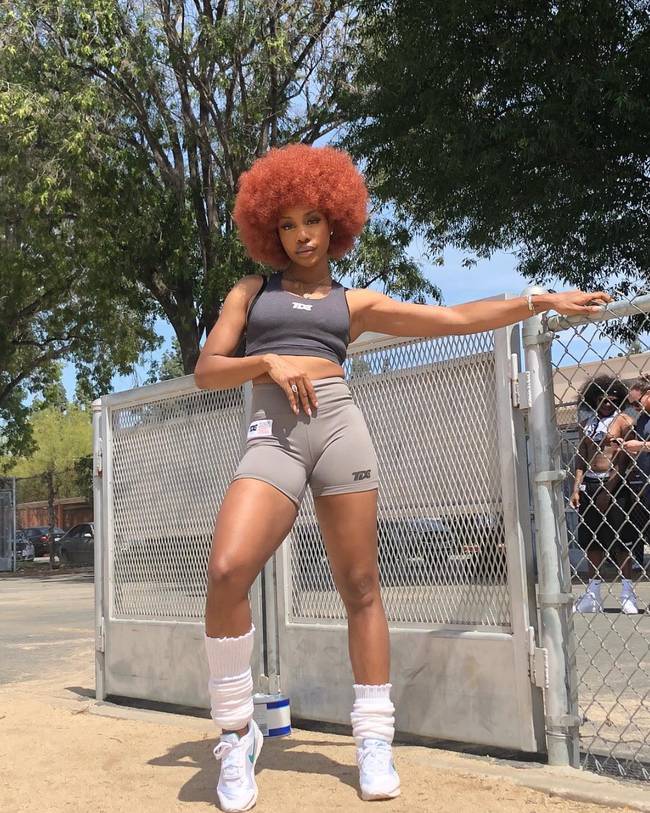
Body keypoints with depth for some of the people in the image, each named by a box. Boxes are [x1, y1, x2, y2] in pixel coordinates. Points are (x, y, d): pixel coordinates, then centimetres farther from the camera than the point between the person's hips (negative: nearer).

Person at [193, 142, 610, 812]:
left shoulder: (355, 301, 19)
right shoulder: (251, 291, 20)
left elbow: (458, 318, 17)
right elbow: (205, 372, 12)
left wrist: (544, 301, 14)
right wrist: (267, 362, -6)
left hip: (338, 428, 1)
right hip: (271, 436, -1)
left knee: (360, 588, -1)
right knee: (226, 571, -22)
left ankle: (374, 739, 12)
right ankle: (236, 735, -4)